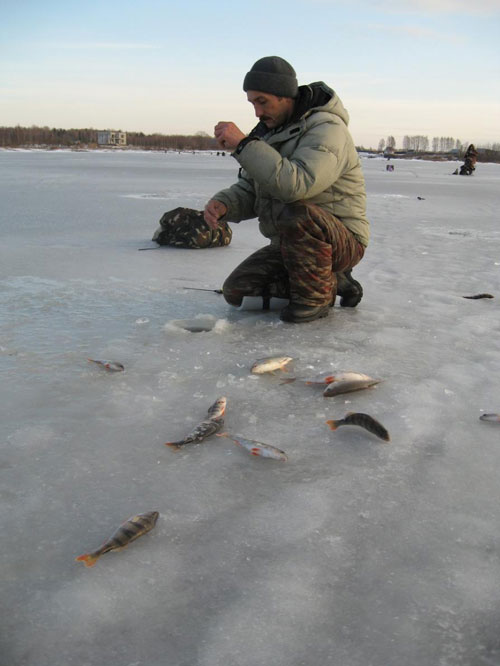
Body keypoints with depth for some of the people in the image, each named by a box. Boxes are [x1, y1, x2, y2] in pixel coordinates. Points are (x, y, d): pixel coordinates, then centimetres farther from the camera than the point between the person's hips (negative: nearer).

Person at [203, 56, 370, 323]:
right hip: (290, 243, 8)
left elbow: (297, 184, -38)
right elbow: (248, 191, 8)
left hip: (341, 241, -8)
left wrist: (243, 145, -34)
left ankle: (316, 297, -13)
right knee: (236, 292, -3)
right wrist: (222, 204, -15)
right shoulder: (270, 130, 7)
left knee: (295, 213, -38)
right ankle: (330, 283, 6)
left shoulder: (327, 128, -19)